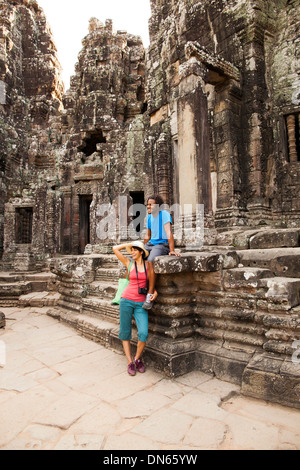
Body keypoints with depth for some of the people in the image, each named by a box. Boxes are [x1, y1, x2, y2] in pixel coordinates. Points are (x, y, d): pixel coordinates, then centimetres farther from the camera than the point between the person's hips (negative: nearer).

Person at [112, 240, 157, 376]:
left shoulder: (148, 264, 5)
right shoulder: (129, 263, 4)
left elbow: (152, 282, 16)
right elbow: (115, 248, 4)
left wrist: (155, 293, -1)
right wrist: (129, 244, 9)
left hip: (141, 304, 0)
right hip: (127, 301, 0)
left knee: (143, 334, -10)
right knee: (125, 333, 5)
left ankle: (137, 358, 15)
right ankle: (130, 362, 19)